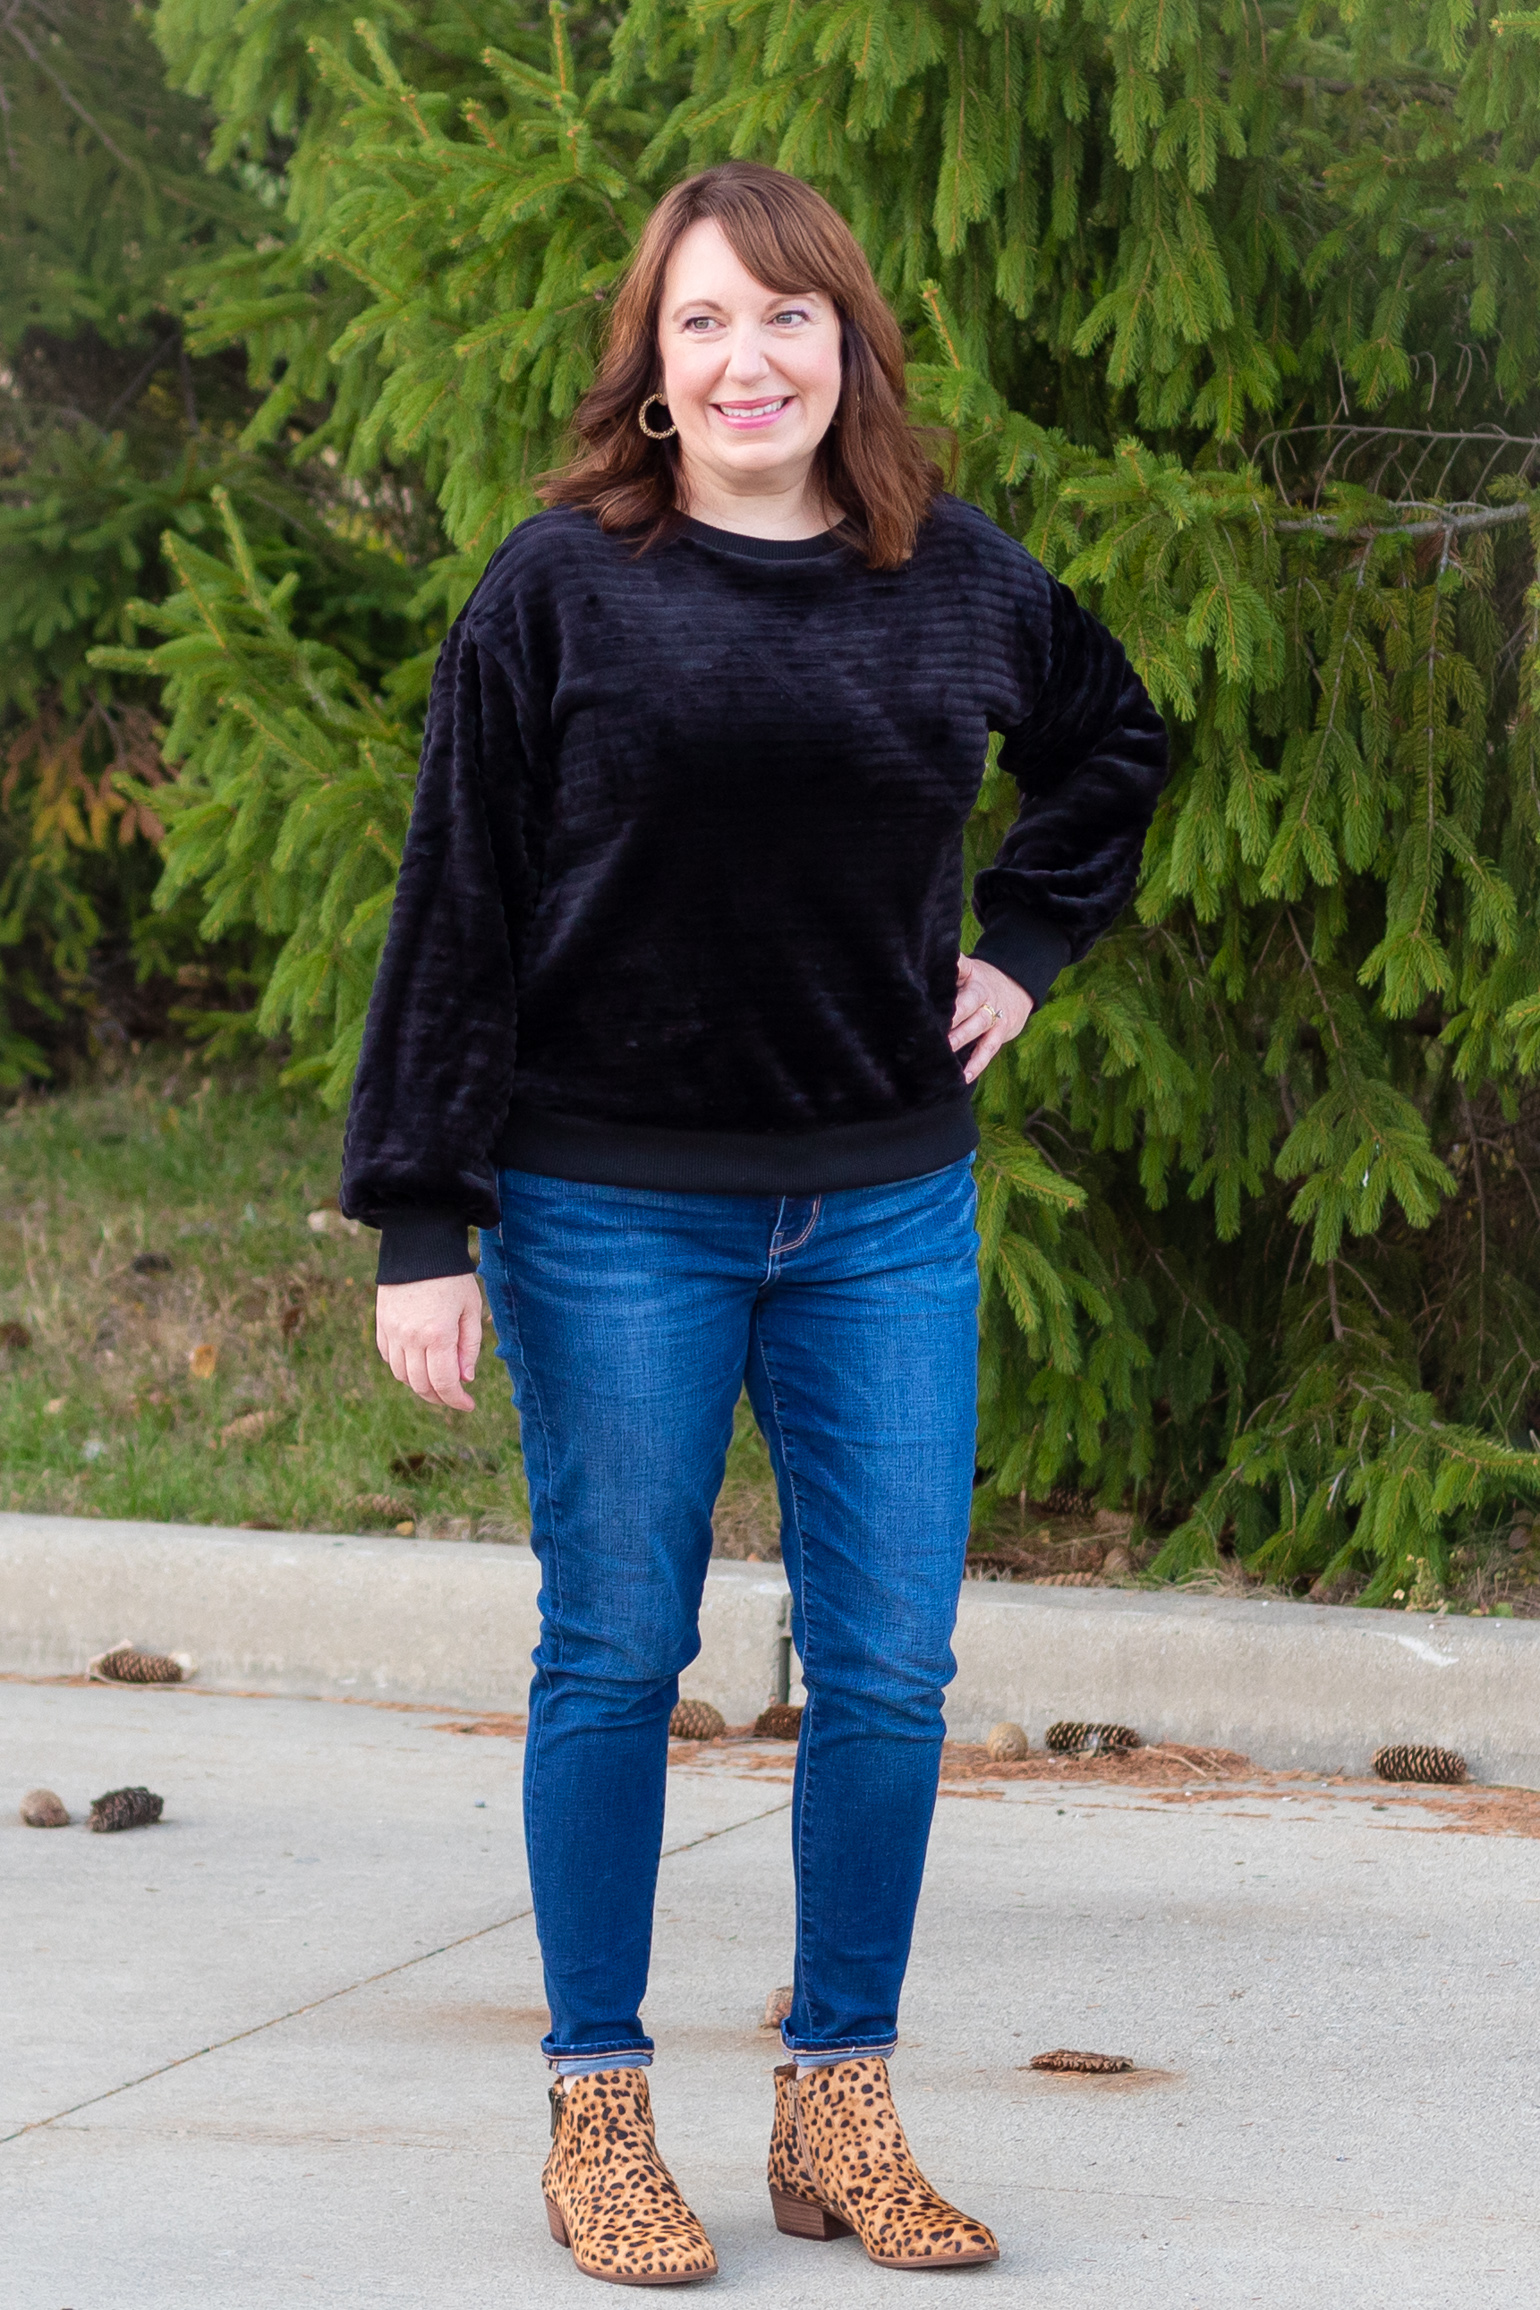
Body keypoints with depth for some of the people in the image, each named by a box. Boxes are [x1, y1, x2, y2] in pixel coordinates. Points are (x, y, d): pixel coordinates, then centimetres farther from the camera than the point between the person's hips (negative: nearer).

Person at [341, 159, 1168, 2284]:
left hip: (886, 1213, 3)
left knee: (889, 1674, 3)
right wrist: (422, 1226, -10)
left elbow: (1114, 741, 27)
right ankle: (600, 2115, 15)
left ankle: (842, 2112, 15)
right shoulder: (563, 588, -6)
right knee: (614, 1661, 4)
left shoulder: (960, 582, 5)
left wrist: (1025, 946, 13)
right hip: (616, 1212, -3)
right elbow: (457, 910, -6)